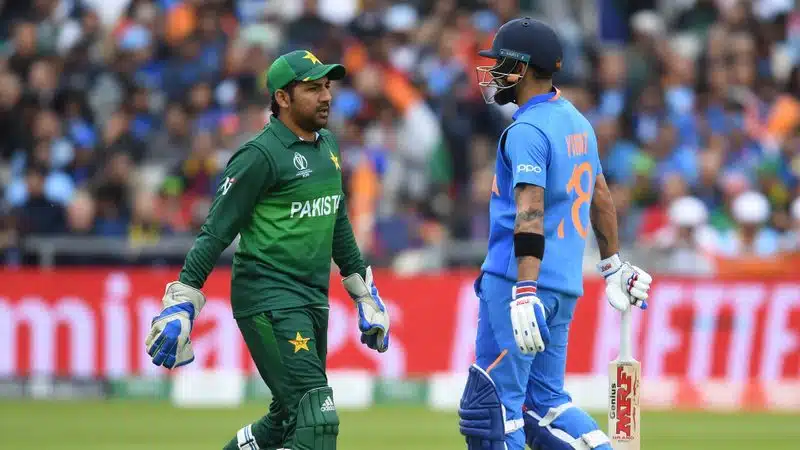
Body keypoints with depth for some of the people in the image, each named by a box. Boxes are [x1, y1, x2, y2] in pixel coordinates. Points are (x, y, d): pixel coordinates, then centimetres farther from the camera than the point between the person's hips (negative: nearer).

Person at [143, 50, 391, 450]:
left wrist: (364, 293, 27)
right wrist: (182, 303, -18)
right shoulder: (261, 155, -12)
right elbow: (216, 232, -13)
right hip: (268, 302, -9)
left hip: (313, 301, 9)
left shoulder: (326, 145, 14)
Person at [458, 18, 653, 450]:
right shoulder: (577, 122, 15)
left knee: (494, 405, -6)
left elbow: (530, 214, -23)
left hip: (515, 281, -9)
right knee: (545, 401, 15)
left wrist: (524, 293, -31)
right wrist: (614, 266, 35)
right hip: (566, 286, 9)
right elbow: (600, 196, 25)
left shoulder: (526, 131, -13)